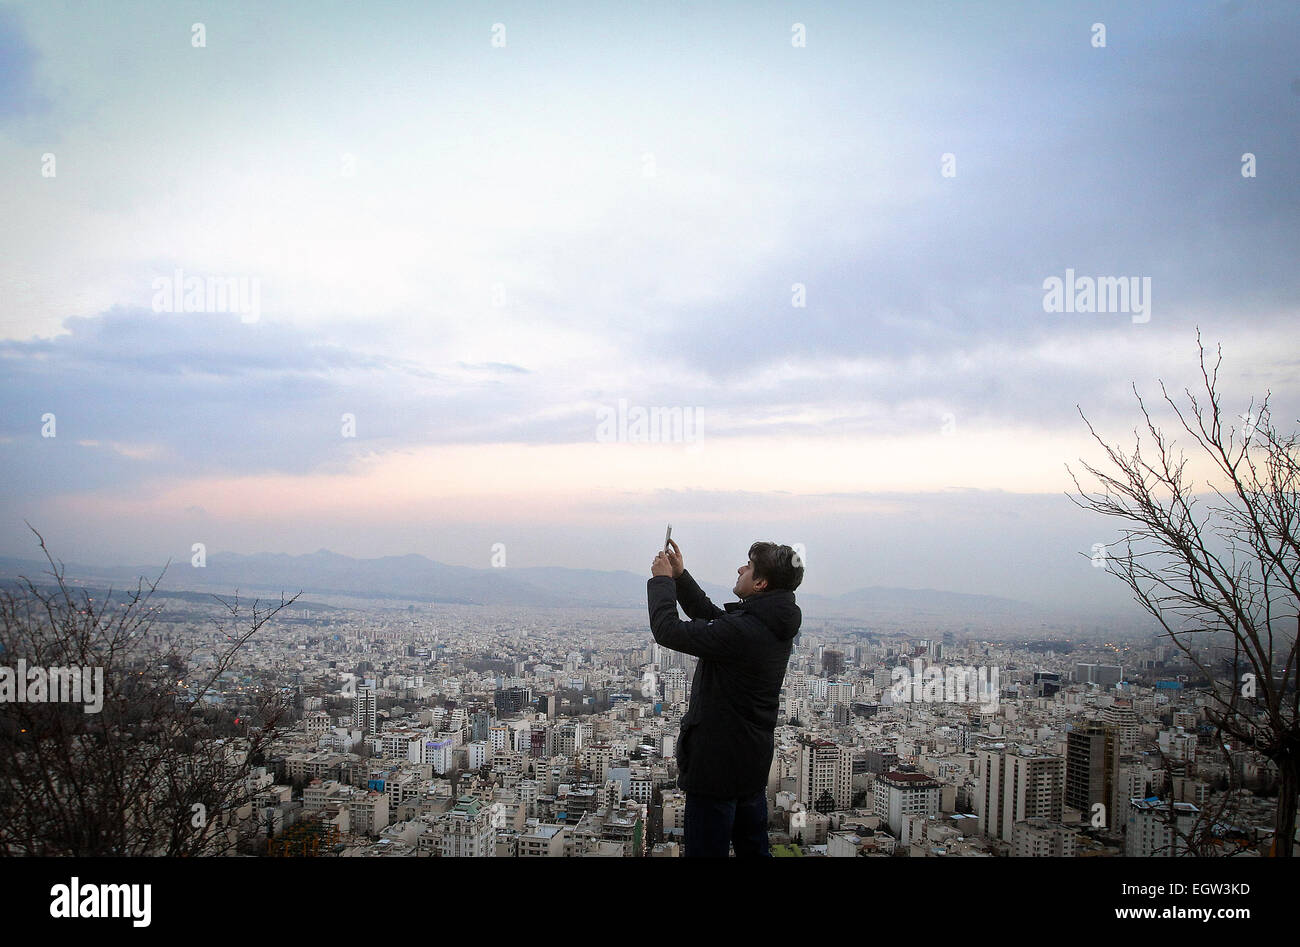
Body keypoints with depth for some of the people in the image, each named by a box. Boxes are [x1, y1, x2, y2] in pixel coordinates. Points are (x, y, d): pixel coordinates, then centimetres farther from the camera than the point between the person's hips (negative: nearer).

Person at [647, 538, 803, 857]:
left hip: (718, 766, -9)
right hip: (755, 762, 9)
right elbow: (710, 617, 16)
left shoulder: (741, 630, -28)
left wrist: (661, 580, -8)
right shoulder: (775, 624, 2)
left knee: (706, 850, 3)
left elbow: (667, 630, -23)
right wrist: (679, 576, 12)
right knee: (754, 848, 22)